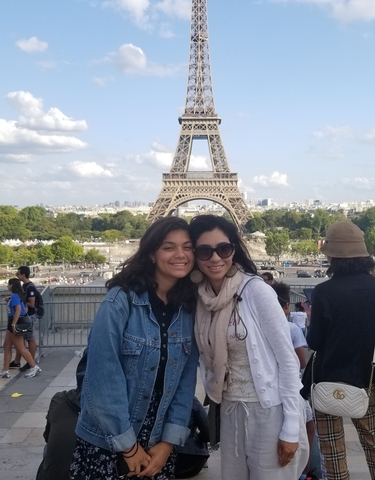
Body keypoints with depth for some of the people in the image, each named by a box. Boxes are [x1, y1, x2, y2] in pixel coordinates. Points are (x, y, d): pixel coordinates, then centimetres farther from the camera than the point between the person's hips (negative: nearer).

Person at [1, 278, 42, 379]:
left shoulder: (14, 296, -15)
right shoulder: (20, 296, 12)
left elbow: (18, 309, -27)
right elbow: (25, 310, 13)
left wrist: (14, 324, -28)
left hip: (14, 324, -10)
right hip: (12, 324, 10)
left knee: (21, 348, -4)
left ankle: (34, 367, 0)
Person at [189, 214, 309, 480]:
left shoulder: (256, 290, -16)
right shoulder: (199, 298, 0)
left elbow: (288, 360, -14)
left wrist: (291, 428, -14)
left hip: (269, 410, -5)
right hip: (229, 411, 6)